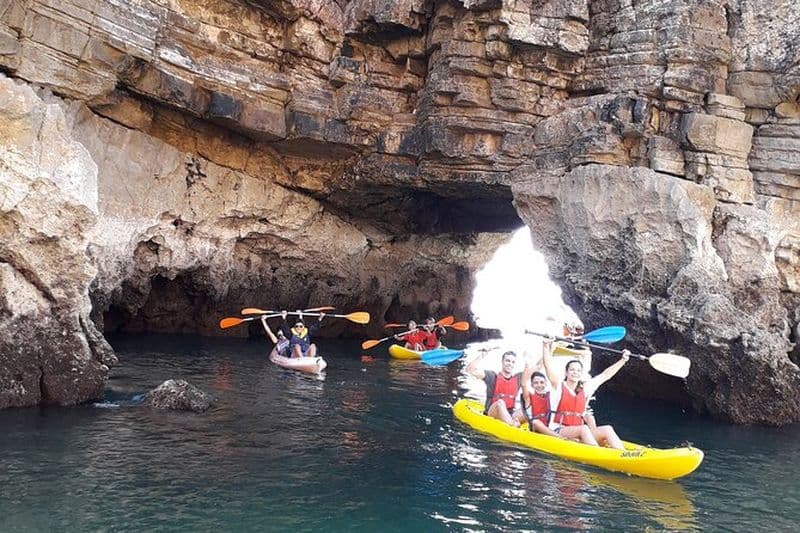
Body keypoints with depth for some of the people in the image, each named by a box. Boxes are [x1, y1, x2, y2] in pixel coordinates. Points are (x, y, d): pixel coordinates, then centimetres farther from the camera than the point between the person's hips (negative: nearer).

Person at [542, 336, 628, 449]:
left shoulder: (585, 388, 16)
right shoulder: (559, 385, 4)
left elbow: (605, 375, 20)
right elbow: (548, 365, -10)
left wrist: (623, 360, 19)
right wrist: (547, 346, -23)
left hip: (579, 433, 5)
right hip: (558, 431, -5)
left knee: (607, 429, -19)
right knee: (583, 429, -34)